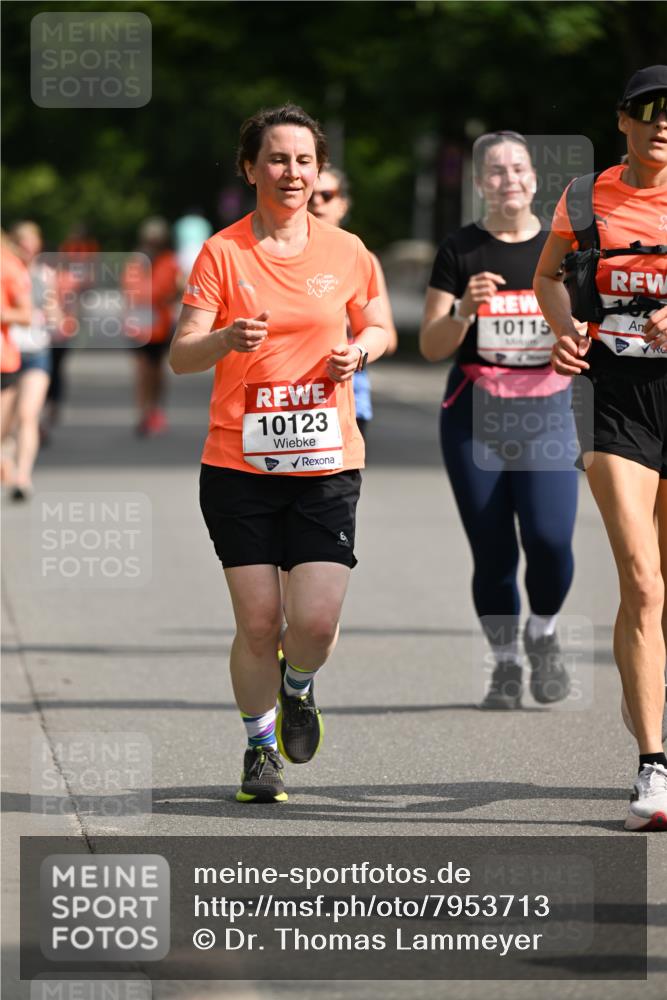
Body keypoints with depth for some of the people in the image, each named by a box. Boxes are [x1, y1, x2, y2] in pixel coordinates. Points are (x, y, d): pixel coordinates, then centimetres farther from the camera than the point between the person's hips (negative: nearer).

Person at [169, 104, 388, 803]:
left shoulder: (346, 252, 6)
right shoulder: (222, 253, -2)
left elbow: (377, 328, 21)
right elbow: (181, 355, -6)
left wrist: (358, 351, -2)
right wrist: (226, 339, -27)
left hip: (327, 463, 1)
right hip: (239, 463, -1)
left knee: (317, 619, -10)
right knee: (258, 621, -2)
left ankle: (297, 688, 25)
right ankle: (260, 746, 22)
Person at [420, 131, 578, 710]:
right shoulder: (461, 251, 2)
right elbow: (431, 347, -1)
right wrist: (465, 309, -19)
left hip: (546, 412, 0)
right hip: (475, 416, 0)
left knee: (550, 538, -16)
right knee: (493, 553, -1)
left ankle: (543, 635, 12)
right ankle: (505, 663, 17)